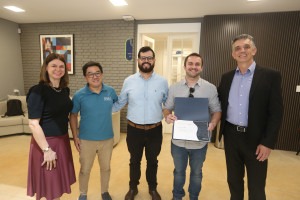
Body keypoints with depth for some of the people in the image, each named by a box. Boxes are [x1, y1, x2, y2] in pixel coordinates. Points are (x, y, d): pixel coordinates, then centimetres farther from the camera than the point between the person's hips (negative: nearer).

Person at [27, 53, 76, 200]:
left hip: (63, 140, 6)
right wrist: (46, 149, -20)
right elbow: (33, 124, -19)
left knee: (58, 182, 20)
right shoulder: (38, 91, -16)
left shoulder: (65, 90, 4)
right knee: (46, 185, 11)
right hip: (46, 142, -6)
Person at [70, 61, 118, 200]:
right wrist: (75, 137, -5)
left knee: (106, 168, 20)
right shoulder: (79, 95, -11)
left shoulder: (110, 91, -6)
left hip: (107, 139, 2)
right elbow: (73, 116, -1)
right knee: (85, 169, 17)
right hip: (86, 140, -1)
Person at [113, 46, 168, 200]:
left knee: (152, 161, 20)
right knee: (134, 160, 19)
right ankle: (133, 188, 44)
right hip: (134, 129, 0)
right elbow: (119, 103, 3)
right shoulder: (129, 81, -3)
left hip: (155, 130, 0)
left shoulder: (162, 82, -3)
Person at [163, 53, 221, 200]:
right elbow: (167, 108, 2)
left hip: (199, 141, 0)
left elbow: (217, 110, -3)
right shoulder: (174, 88, -2)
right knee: (179, 171, 22)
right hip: (178, 140, 1)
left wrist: (213, 123, -23)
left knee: (196, 172, 22)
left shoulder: (210, 88, -7)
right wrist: (167, 116, -20)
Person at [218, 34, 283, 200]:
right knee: (233, 179, 19)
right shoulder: (226, 77, 5)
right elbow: (220, 103, 12)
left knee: (256, 187, 12)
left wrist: (268, 142, -12)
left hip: (255, 138, -3)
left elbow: (276, 112, -8)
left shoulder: (270, 76, -6)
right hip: (231, 135, 3)